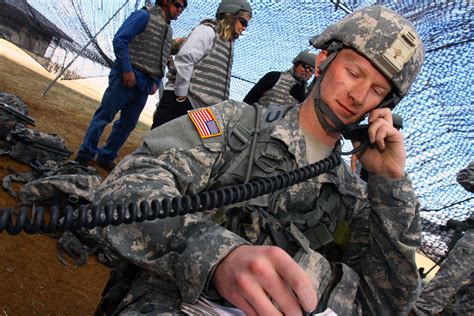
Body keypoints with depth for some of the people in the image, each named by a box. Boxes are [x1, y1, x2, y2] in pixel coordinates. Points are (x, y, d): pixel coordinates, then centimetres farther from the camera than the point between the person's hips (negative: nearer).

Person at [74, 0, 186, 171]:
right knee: (104, 115, -4)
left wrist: (156, 82, 8)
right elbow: (120, 39, -12)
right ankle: (85, 155, 4)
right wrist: (127, 69, -17)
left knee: (128, 124, 9)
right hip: (127, 77, -8)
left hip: (144, 85, 8)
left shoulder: (168, 31, 19)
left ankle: (106, 157, 19)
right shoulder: (144, 16, -3)